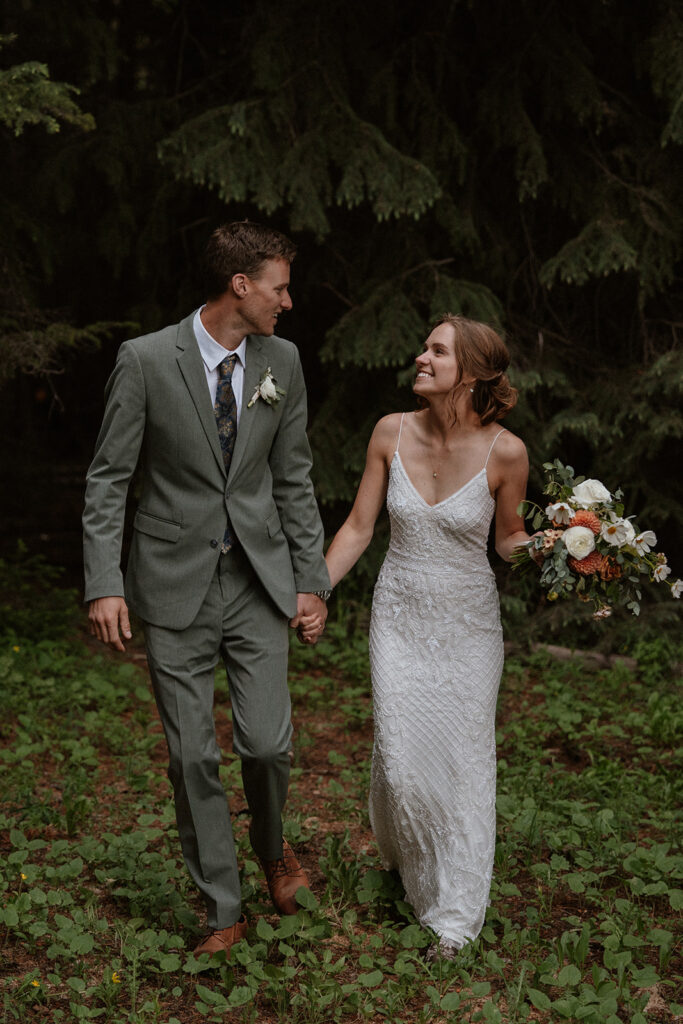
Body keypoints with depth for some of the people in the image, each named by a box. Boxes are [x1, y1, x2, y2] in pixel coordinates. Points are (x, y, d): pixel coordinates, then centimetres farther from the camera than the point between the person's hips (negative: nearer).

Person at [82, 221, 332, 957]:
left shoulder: (281, 360, 3)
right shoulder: (146, 359, -8)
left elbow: (293, 478, 8)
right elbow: (108, 478, -6)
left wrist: (312, 578, 6)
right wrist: (104, 585, -14)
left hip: (259, 580, 2)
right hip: (175, 587, -2)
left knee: (267, 743, -3)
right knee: (192, 758, 4)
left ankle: (271, 844, 33)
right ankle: (223, 911, 22)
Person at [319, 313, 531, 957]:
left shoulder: (504, 451, -14)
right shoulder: (392, 433, -7)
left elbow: (509, 536, 2)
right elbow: (359, 527, 1)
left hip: (468, 623, -1)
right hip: (399, 615, 2)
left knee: (462, 759, 4)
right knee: (400, 760, 0)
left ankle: (454, 910, 23)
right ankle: (402, 855, 35)